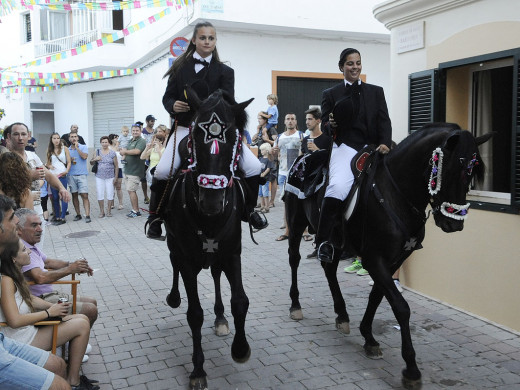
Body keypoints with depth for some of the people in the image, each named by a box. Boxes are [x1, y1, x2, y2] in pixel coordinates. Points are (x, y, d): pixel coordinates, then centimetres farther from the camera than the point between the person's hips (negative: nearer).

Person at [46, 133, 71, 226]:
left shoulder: (64, 149, 4)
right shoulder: (49, 150, 10)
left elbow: (69, 162, 2)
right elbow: (47, 163, 17)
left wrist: (67, 171, -15)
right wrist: (49, 166, -6)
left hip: (62, 175, -3)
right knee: (55, 197, 7)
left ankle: (62, 217, -2)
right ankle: (57, 216, 15)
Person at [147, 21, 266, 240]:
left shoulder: (224, 71, 7)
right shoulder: (181, 67, 8)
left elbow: (227, 102, -4)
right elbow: (167, 97, 9)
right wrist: (173, 105, -14)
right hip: (185, 129, -1)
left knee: (254, 167, -11)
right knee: (162, 171, -22)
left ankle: (249, 210, 14)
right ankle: (155, 217, 3)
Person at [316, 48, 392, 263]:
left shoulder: (376, 91, 16)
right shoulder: (331, 94, 11)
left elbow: (384, 121, 7)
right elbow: (325, 127, 9)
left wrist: (385, 143, -10)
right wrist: (331, 124, -15)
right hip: (344, 147, -3)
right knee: (337, 187, -29)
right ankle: (324, 241, -16)